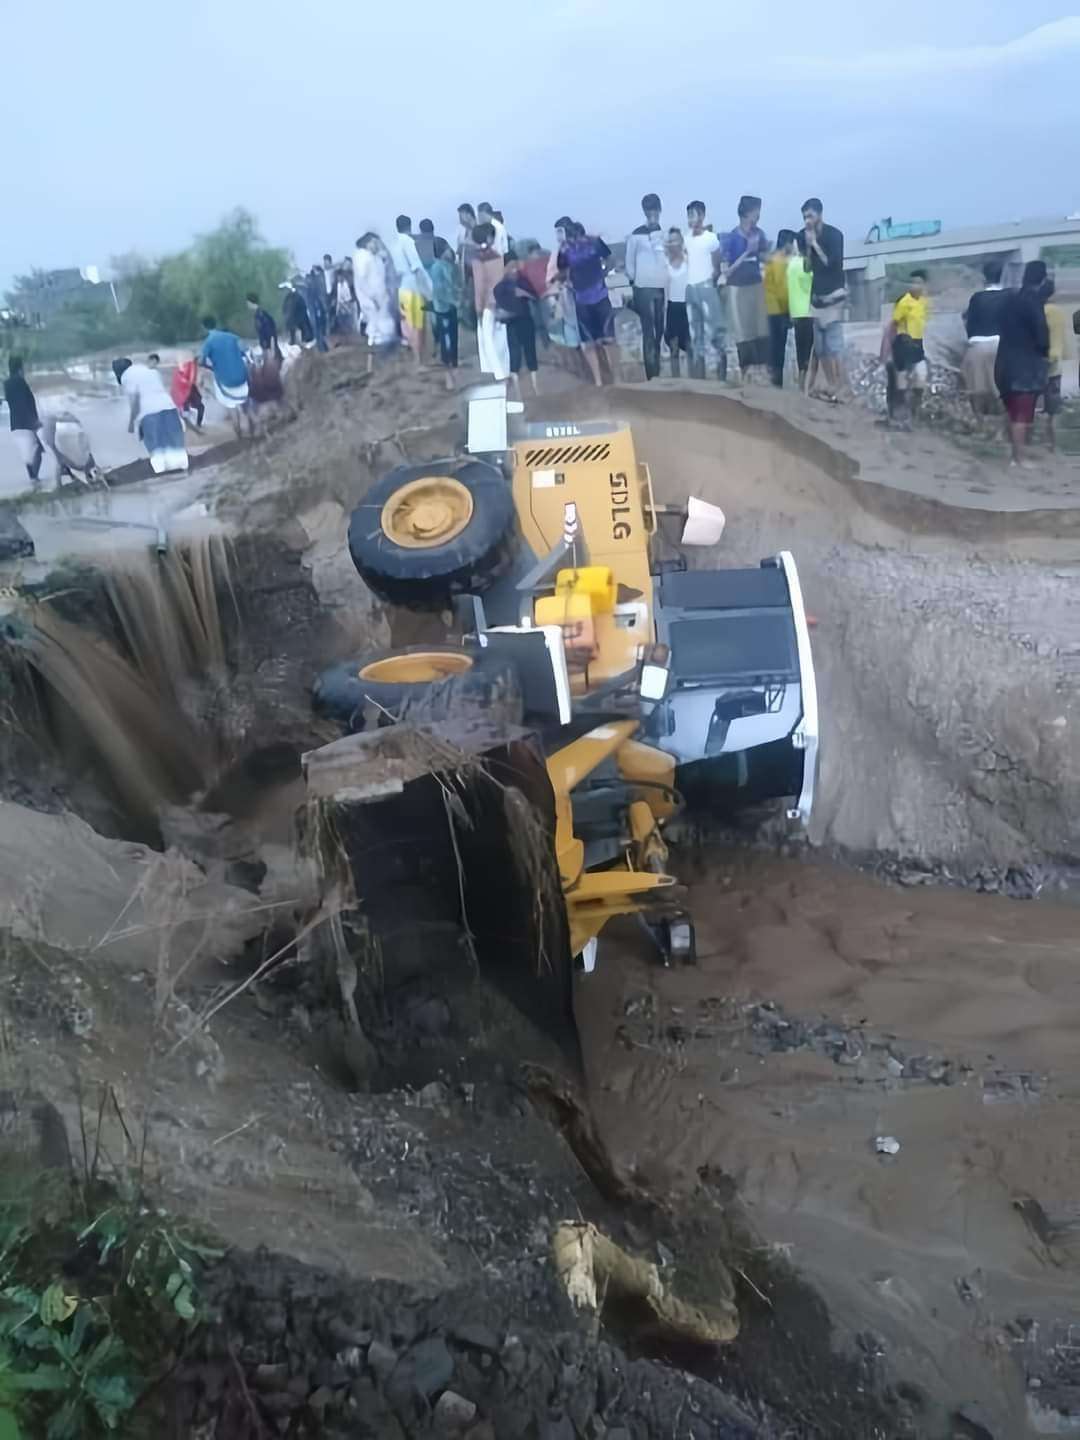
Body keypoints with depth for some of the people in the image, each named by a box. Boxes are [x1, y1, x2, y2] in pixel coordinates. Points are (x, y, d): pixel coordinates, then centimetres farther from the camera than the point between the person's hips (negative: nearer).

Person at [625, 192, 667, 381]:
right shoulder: (636, 235, -1)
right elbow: (629, 262, 4)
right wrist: (633, 282, 0)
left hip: (664, 288, 2)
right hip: (644, 288, -2)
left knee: (660, 331, 8)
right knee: (648, 333, -4)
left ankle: (657, 372, 18)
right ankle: (652, 375, -3)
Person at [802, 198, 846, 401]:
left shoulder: (834, 234, -7)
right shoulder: (807, 236, 9)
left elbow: (831, 263, -16)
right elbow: (807, 267, 11)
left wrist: (815, 243, -12)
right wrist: (808, 246, -3)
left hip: (833, 294, -7)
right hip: (816, 295, 7)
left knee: (832, 345, -11)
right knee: (820, 346, 4)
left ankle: (837, 387, -9)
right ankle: (832, 386, 10)